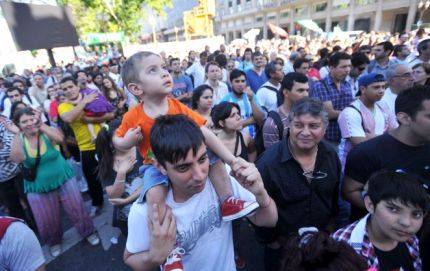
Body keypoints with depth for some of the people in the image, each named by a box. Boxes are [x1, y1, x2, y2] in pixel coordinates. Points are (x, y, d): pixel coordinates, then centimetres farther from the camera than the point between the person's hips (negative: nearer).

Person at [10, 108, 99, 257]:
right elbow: (16, 159, -26)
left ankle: (88, 232, 35)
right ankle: (54, 241, 45)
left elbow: (60, 138, -34)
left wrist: (41, 124, -30)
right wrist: (17, 134, -28)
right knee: (48, 219, 16)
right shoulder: (18, 139, -9)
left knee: (76, 208, 11)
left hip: (63, 179, -1)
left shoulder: (47, 132, -12)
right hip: (38, 187, 2)